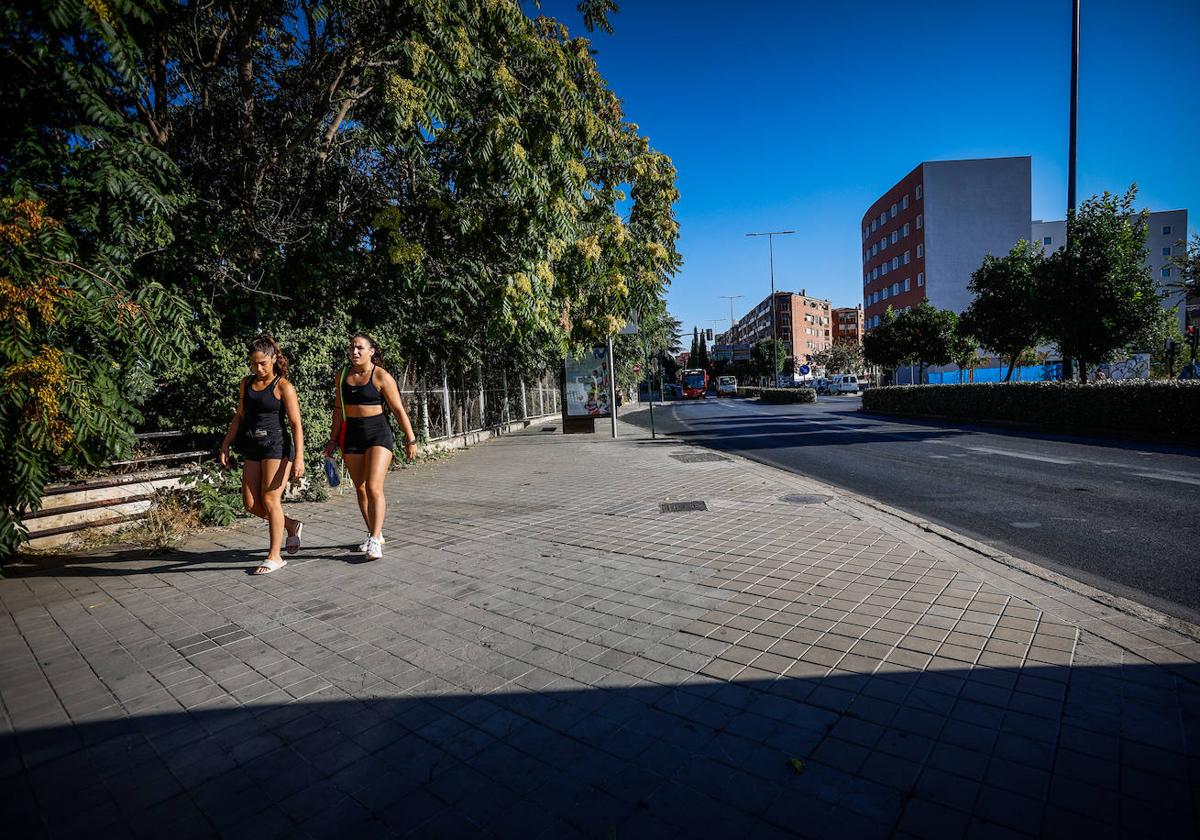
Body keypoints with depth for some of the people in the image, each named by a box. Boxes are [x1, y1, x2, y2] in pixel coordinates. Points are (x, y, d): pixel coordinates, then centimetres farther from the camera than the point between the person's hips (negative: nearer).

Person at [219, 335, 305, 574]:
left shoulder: (283, 386, -7)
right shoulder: (247, 383, 12)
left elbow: (296, 424, -10)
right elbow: (239, 417, 19)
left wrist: (299, 458, -17)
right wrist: (225, 445, 13)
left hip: (276, 446, -6)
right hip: (252, 448, 6)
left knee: (270, 500, -4)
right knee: (251, 503, 3)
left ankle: (275, 556, 7)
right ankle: (291, 526, 27)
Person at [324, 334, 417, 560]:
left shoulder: (381, 376, -8)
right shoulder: (343, 375, 7)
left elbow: (398, 409, -6)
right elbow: (338, 409, 14)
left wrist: (410, 439, -5)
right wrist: (333, 439, 14)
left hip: (378, 434, -5)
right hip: (351, 435, 6)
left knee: (374, 488, -14)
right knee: (360, 489, 11)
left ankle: (374, 540, -8)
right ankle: (375, 534, 26)